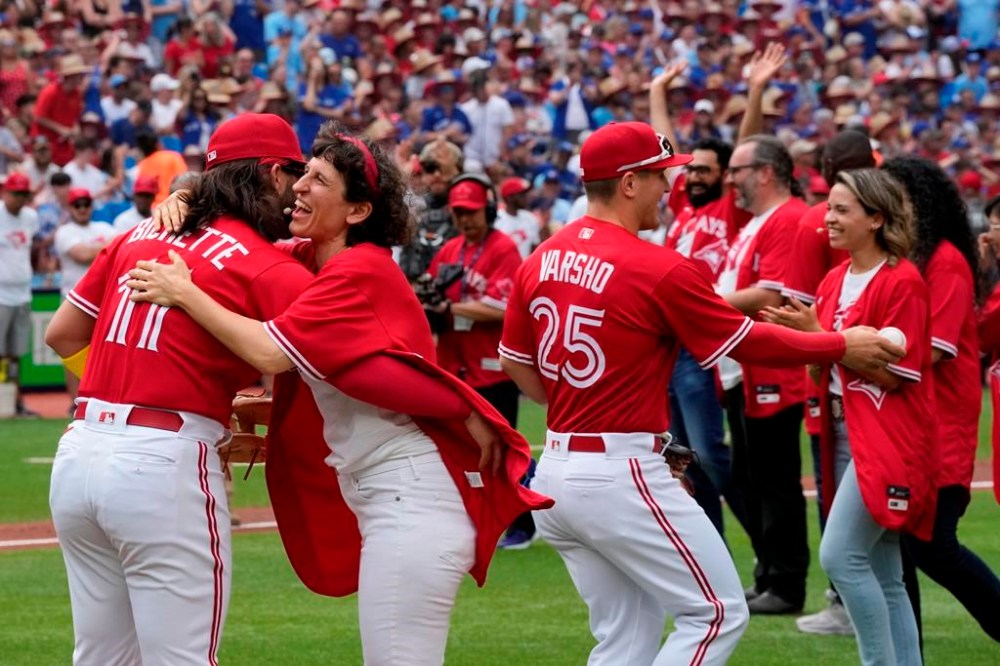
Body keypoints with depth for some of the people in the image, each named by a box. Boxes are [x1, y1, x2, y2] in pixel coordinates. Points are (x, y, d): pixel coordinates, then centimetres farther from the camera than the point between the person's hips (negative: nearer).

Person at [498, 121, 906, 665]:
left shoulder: (540, 260, 6)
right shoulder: (658, 269, -15)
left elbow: (515, 365, 15)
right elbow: (747, 341, -6)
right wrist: (841, 346, 6)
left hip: (554, 472, 8)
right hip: (621, 477, -8)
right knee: (718, 612, 1)